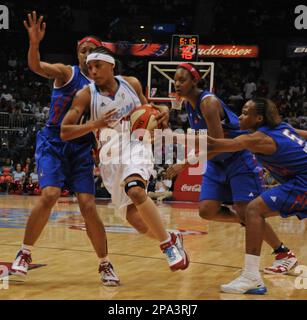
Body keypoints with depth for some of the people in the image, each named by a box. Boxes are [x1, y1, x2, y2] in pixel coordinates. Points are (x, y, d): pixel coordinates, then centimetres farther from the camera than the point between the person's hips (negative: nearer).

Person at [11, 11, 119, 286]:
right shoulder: (66, 73, -4)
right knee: (50, 195, -21)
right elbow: (36, 66, -22)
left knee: (88, 206, -5)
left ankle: (105, 264, 10)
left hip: (82, 148, 3)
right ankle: (25, 253, -2)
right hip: (53, 142, -3)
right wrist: (34, 43, -42)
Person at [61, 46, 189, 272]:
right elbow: (64, 132, -12)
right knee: (133, 215, 2)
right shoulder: (85, 95, -8)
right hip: (111, 155, 2)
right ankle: (171, 239, 29)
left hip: (136, 146, -2)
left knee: (136, 191, -32)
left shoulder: (132, 84, -2)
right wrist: (95, 124, -25)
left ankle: (168, 243, -17)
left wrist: (160, 117, -6)